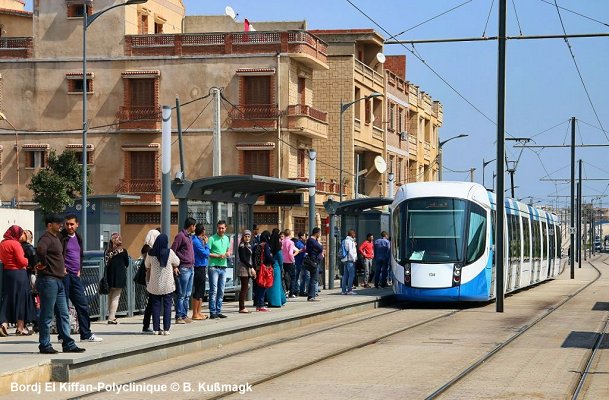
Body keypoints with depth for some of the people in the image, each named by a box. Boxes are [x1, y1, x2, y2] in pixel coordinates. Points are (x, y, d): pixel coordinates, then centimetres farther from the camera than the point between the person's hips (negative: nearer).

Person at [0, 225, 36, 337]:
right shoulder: (15, 244, -14)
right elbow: (22, 261, -17)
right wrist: (26, 261, 2)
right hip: (18, 273, -7)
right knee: (20, 298, 1)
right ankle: (20, 327, 6)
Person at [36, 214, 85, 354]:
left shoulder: (56, 238, 17)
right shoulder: (46, 238, -14)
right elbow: (40, 249, -37)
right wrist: (44, 263, -23)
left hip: (58, 280, 10)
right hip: (48, 280, -10)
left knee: (64, 314, 10)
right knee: (47, 315, -3)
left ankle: (68, 344, 14)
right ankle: (44, 345, 3)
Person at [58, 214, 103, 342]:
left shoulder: (78, 238, 16)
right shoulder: (60, 237, -6)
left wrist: (79, 269, 15)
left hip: (75, 275, 7)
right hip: (64, 274, -7)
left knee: (83, 305, 7)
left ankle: (86, 334, 14)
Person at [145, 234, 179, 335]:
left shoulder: (151, 253, -5)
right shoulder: (169, 252, -11)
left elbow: (147, 267, 7)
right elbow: (177, 263, 3)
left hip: (154, 285, 2)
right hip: (168, 285, -2)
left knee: (156, 306, 8)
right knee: (167, 306, 5)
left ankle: (156, 329, 7)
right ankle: (166, 329, 2)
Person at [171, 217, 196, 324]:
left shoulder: (189, 237, 17)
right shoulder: (180, 236, -10)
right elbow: (173, 251, -14)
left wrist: (192, 264, 14)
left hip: (190, 268, 9)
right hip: (184, 269, -9)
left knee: (187, 295, 12)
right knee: (181, 295, -6)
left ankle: (184, 315, 17)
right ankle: (179, 317, -4)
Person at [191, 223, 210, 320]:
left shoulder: (198, 240, 13)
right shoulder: (196, 241, -16)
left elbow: (206, 254, 12)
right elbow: (205, 254, -18)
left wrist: (204, 243, 5)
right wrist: (206, 243, -5)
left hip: (201, 268, 10)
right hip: (199, 268, -10)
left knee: (201, 291, 15)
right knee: (198, 291, -5)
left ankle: (198, 312, 22)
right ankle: (195, 314, -1)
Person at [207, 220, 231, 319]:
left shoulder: (227, 239, 13)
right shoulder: (212, 239, -6)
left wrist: (228, 253, 4)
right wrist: (218, 256, -17)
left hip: (223, 267, 6)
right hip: (214, 267, -6)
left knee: (221, 291, 7)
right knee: (213, 290, -7)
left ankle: (218, 311, 12)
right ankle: (212, 312, -5)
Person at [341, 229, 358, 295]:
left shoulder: (344, 241, 15)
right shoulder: (350, 241, -13)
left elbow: (341, 250, 17)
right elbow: (350, 251, -17)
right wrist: (353, 259, -11)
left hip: (344, 260, 9)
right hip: (350, 260, -9)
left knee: (345, 275, 11)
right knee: (351, 275, -8)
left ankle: (343, 290, 12)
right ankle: (349, 290, -12)